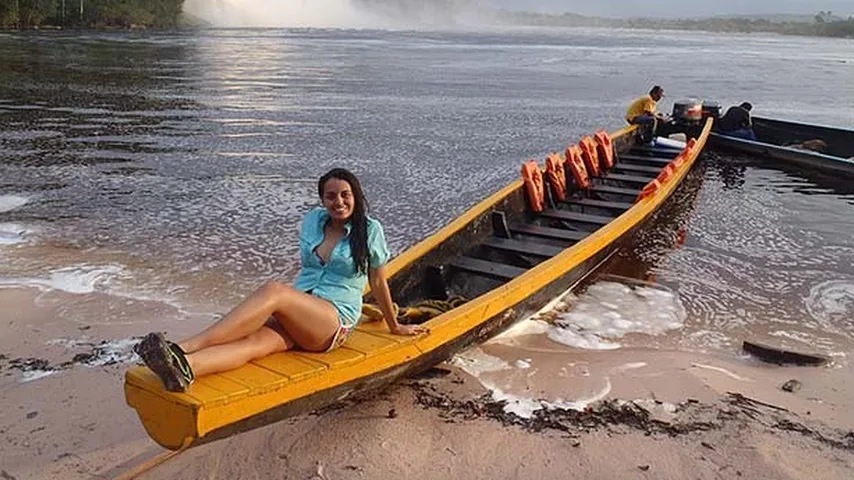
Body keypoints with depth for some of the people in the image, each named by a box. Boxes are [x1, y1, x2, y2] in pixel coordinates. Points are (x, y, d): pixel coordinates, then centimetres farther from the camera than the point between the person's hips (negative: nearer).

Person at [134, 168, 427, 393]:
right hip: (297, 319, 5)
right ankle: (182, 369, -62)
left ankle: (183, 349, -47)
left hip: (335, 322, -4)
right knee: (256, 340, -30)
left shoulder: (369, 230, 3)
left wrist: (395, 326, 20)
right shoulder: (312, 221, 15)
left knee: (273, 290, -34)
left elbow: (378, 282, 13)